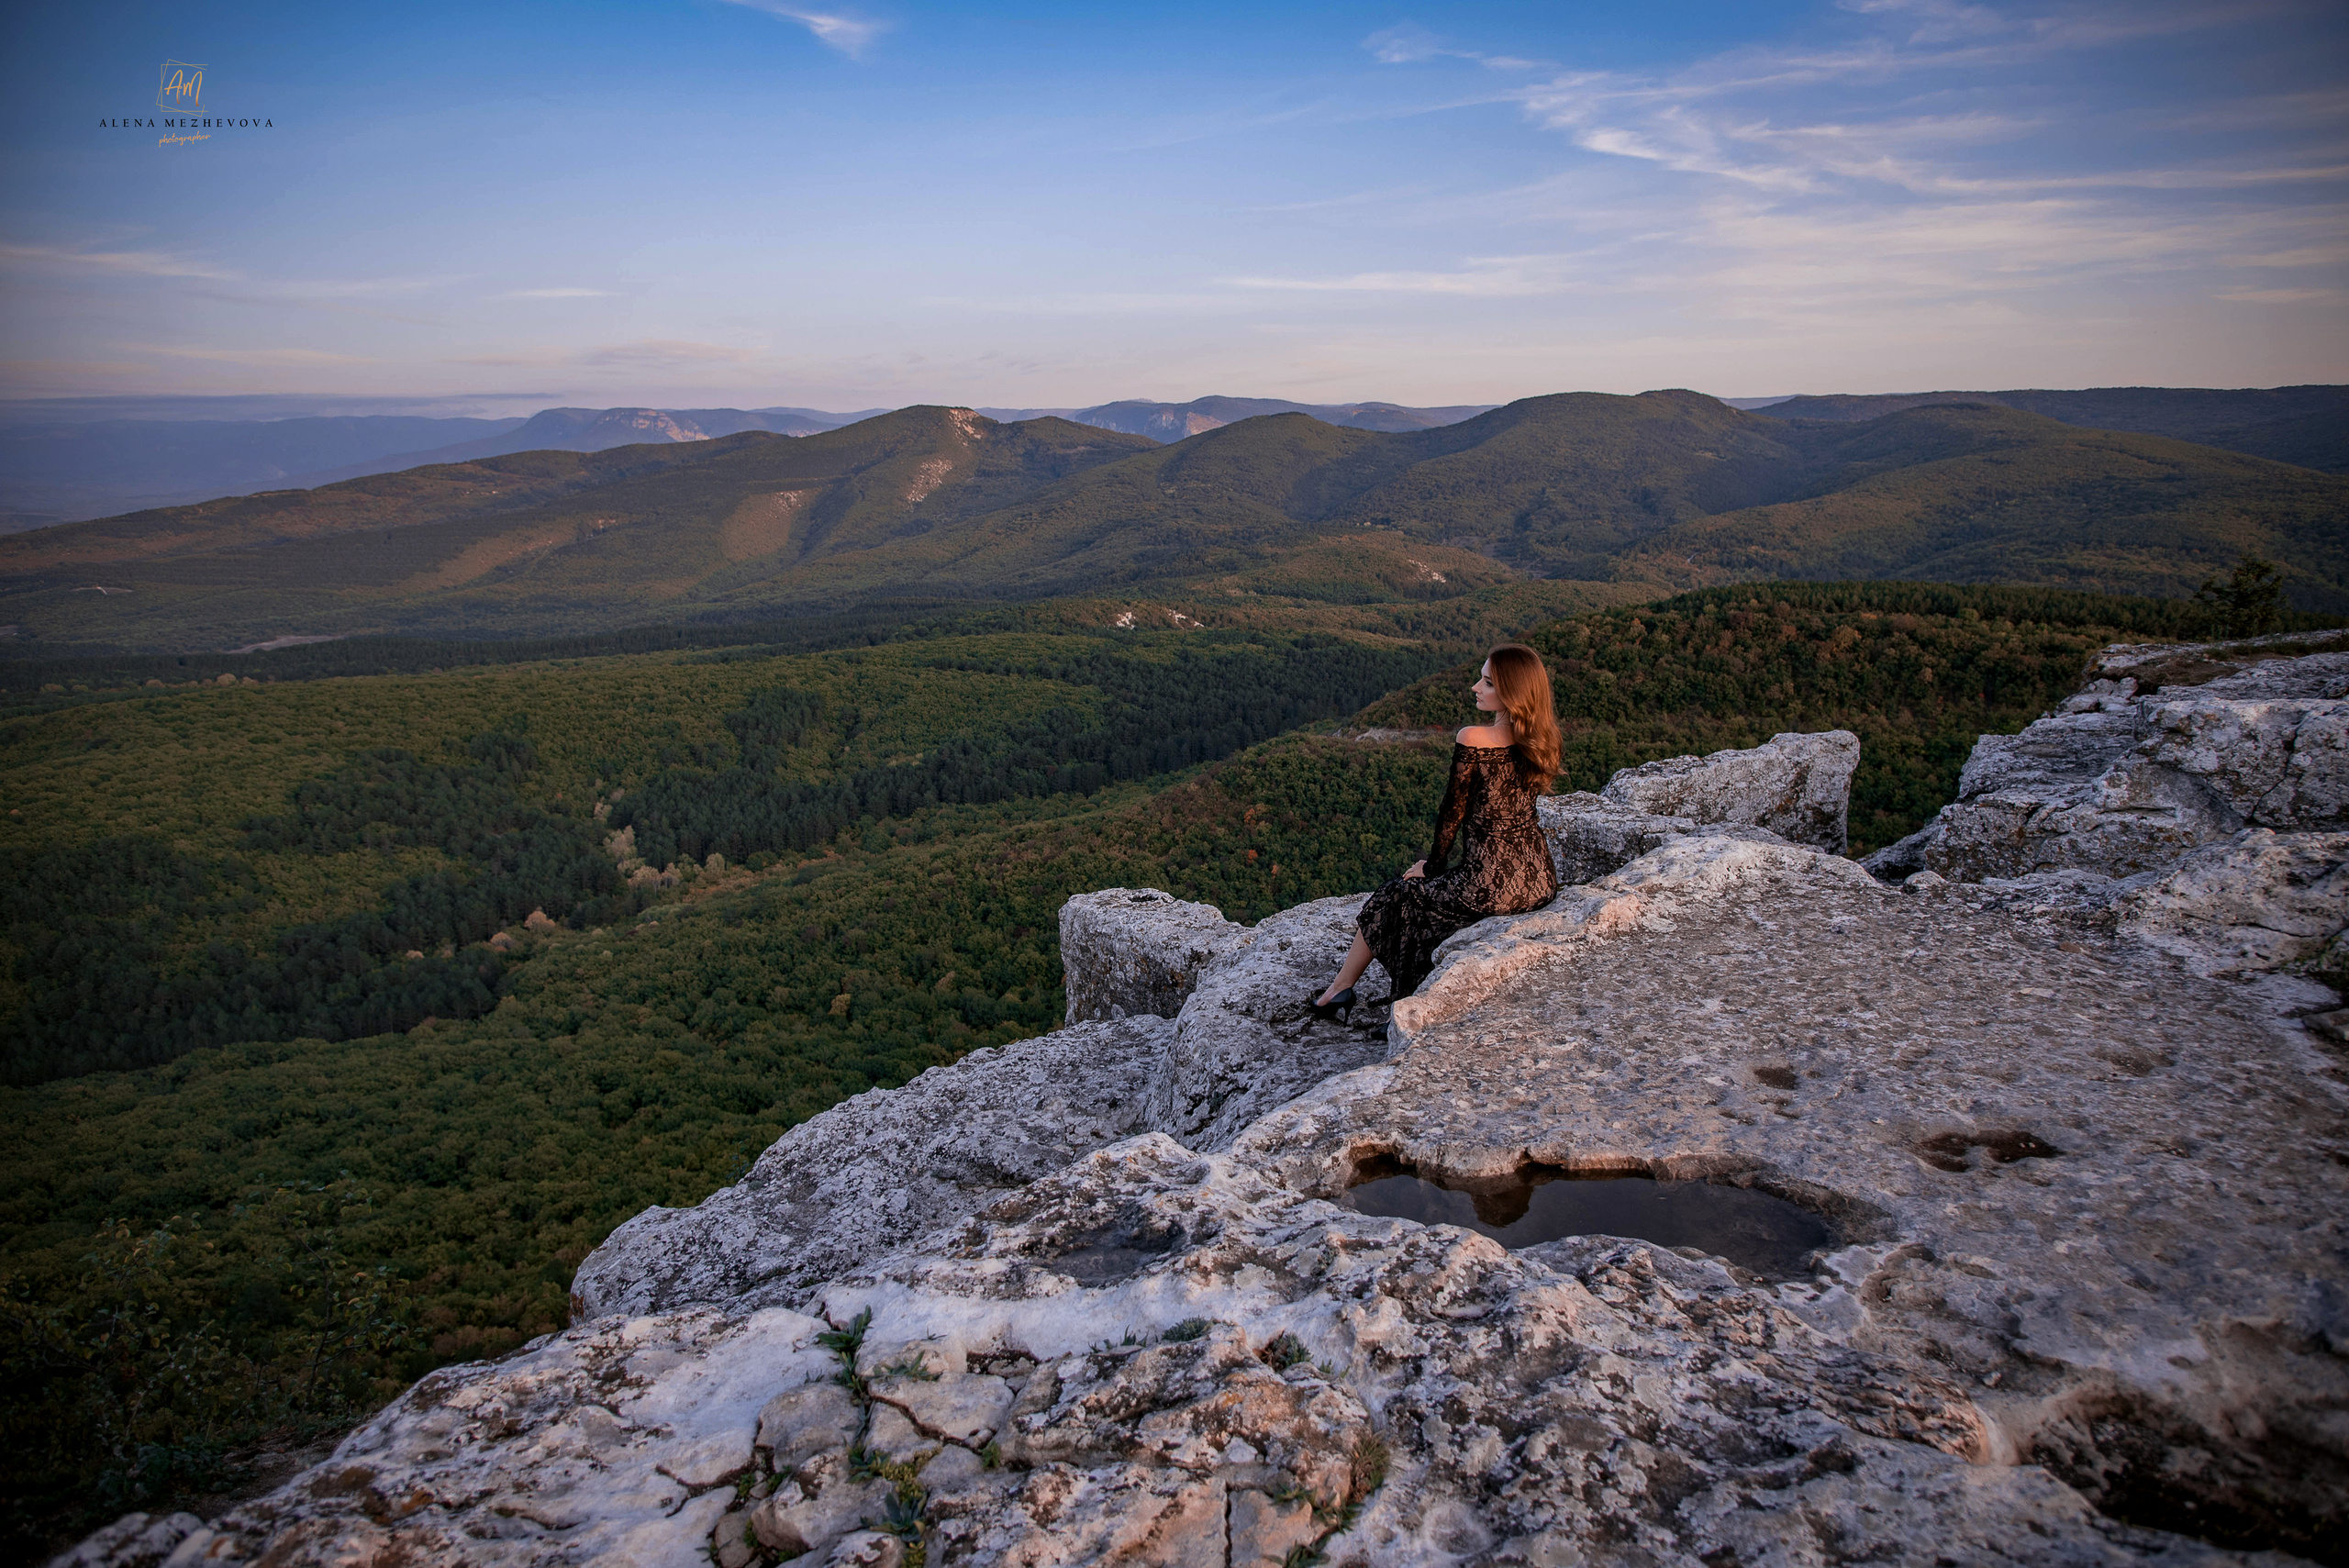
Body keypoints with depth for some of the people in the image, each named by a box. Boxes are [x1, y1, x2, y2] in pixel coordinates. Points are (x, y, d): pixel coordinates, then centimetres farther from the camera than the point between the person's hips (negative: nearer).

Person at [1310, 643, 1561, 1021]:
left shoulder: (1473, 739, -17)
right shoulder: (1539, 739, 3)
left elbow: (1453, 811, -7)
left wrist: (1434, 865, 8)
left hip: (1491, 886, -7)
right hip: (1540, 881, 7)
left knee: (1398, 897, 17)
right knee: (1439, 880, 32)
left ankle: (1338, 991, 31)